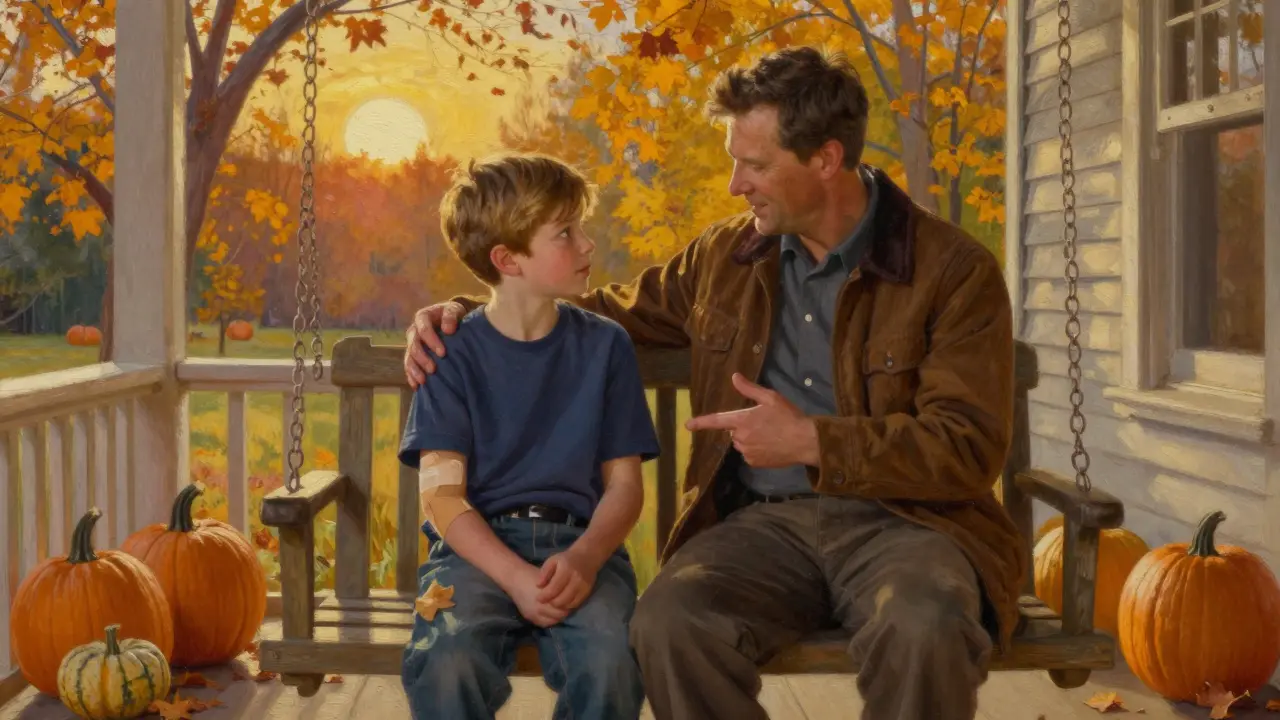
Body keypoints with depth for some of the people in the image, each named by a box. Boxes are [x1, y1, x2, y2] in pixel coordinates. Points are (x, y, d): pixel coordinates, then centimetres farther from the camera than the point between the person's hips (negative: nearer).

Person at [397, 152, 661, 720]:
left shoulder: (605, 345, 8)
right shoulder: (455, 353, 3)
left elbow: (624, 483, 6)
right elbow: (441, 493, -4)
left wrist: (584, 558, -15)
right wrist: (515, 578, -19)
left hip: (580, 544, 1)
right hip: (478, 546, -1)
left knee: (609, 662, -30)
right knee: (446, 659, -32)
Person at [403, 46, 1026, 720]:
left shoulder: (955, 270, -4)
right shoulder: (723, 256, 11)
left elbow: (969, 447, -10)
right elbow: (612, 312, 25)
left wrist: (813, 441, -18)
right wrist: (467, 313, 12)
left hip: (900, 517, -3)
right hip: (764, 518, 3)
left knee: (924, 630, -39)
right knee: (667, 622, -30)